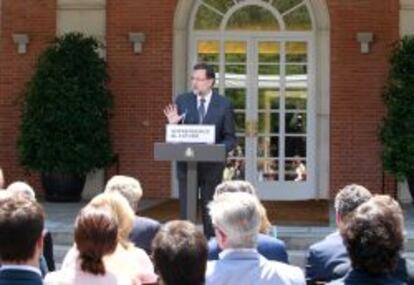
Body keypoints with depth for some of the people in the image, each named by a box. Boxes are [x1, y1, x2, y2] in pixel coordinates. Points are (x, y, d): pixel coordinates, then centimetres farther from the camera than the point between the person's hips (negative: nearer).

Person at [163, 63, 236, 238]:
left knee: (210, 211, 8)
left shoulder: (224, 104, -2)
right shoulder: (182, 101, 3)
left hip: (212, 165, -1)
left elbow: (230, 138, 0)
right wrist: (173, 124, -15)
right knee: (186, 210, 5)